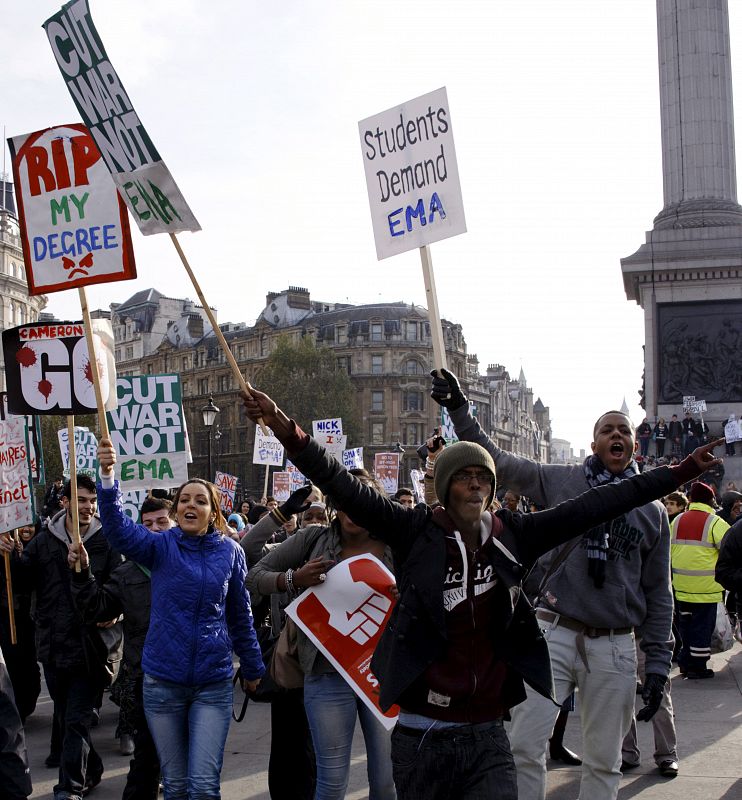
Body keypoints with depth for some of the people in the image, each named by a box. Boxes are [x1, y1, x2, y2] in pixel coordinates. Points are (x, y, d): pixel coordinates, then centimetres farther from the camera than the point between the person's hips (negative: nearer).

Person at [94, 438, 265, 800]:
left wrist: (252, 667, 17)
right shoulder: (161, 546, -3)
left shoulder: (230, 551, -1)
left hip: (213, 683, 0)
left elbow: (240, 615, 9)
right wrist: (107, 476, -39)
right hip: (162, 681, 1)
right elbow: (119, 528, -23)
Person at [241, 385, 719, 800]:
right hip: (422, 734, -2)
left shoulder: (512, 537, 2)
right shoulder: (416, 535, -6)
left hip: (487, 735, 2)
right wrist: (287, 430, -30)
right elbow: (348, 490, -17)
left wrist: (679, 473, 4)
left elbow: (592, 507, 2)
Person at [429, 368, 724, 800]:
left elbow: (658, 593, 11)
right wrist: (460, 409, -8)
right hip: (556, 631, -2)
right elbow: (497, 459, 2)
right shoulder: (561, 481, 4)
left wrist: (659, 661, 6)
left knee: (604, 762, 9)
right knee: (524, 745, -7)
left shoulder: (653, 510, 9)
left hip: (615, 646, 2)